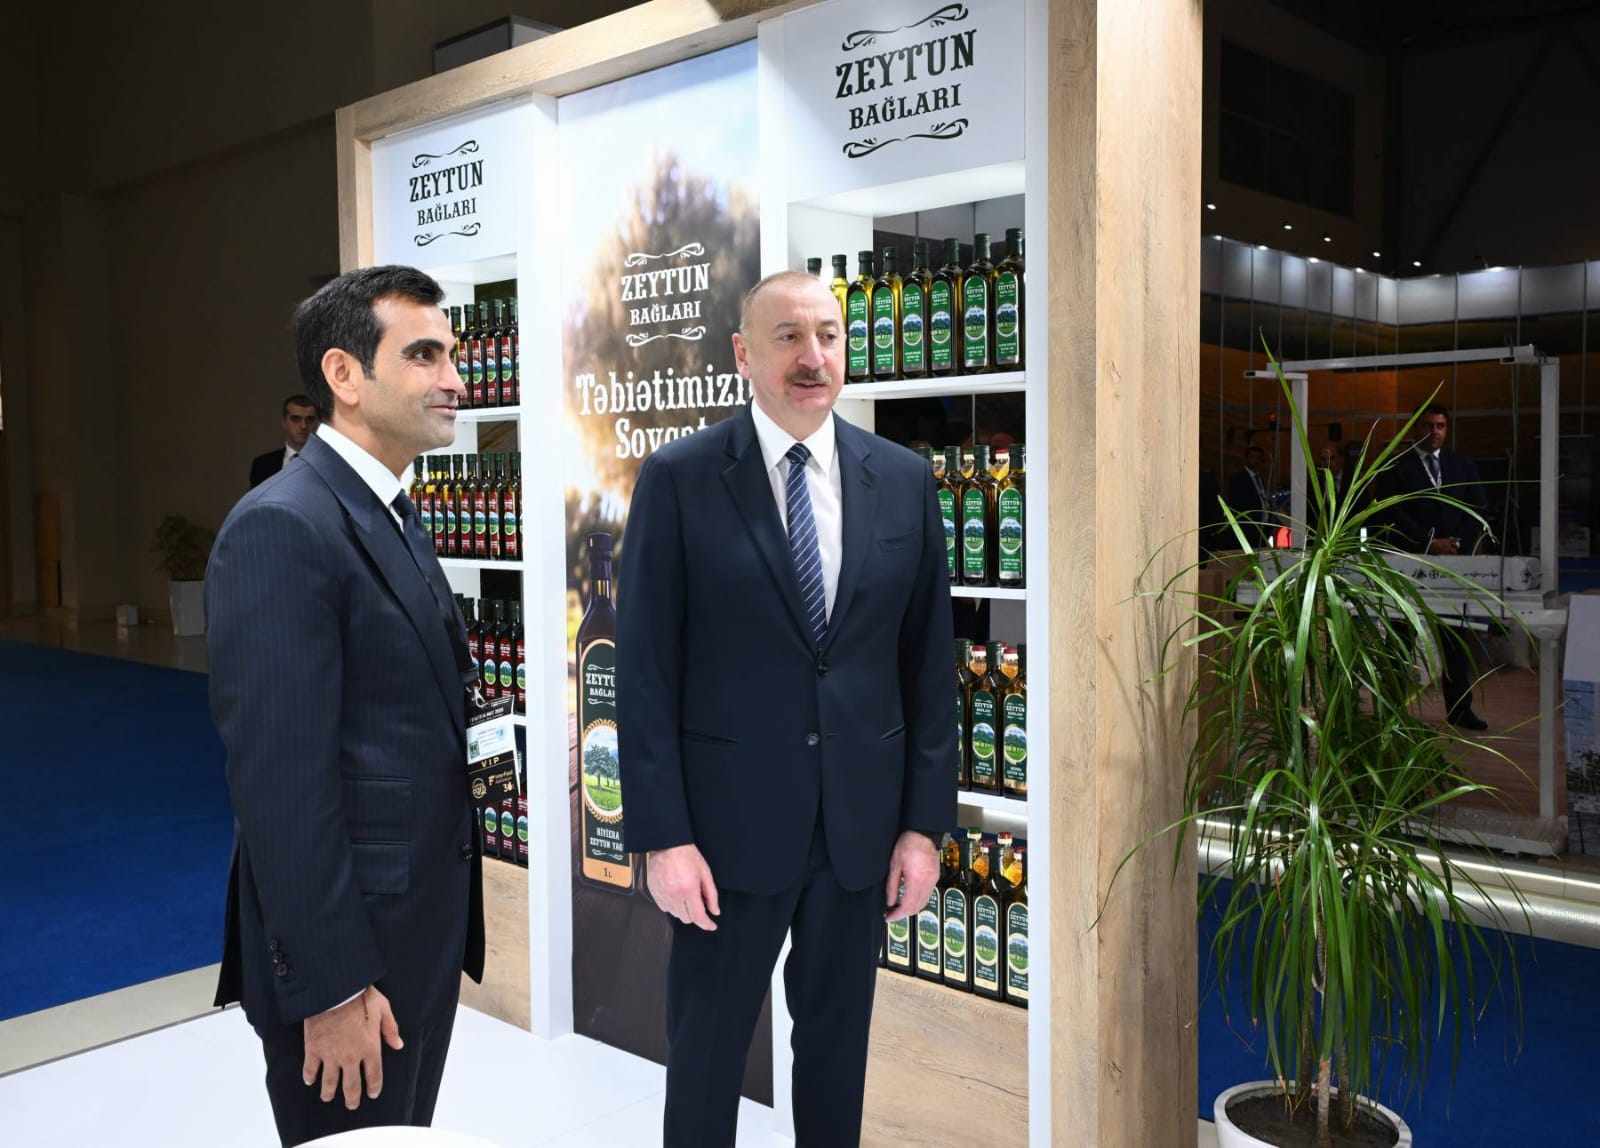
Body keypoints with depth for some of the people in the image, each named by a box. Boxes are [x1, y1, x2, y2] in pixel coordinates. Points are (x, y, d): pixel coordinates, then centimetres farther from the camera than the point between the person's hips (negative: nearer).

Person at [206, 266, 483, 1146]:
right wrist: (329, 988, -21)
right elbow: (281, 780, -23)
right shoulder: (281, 528, -20)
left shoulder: (394, 517, 9)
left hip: (423, 927, 9)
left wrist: (445, 926, 16)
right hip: (345, 948, -9)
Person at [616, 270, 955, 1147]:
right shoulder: (679, 479, -7)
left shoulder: (903, 480, 2)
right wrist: (662, 836, -11)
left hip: (862, 820, 3)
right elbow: (645, 671, -8)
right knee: (707, 1049, 12)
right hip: (729, 819, -3)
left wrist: (925, 821, 2)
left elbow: (928, 660, 5)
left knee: (838, 1042, 18)